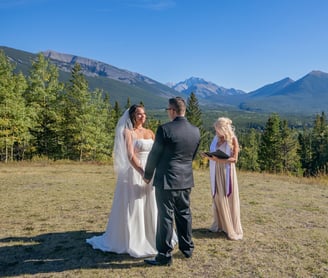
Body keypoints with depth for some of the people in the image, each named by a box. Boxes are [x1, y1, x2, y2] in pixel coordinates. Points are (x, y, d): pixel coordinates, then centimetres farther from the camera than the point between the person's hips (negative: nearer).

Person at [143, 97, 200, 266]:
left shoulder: (164, 129, -16)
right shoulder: (196, 131, 2)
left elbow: (154, 155, -10)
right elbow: (192, 156, 11)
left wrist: (148, 175, 4)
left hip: (166, 180, -6)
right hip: (186, 180, 6)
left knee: (165, 217, 3)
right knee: (184, 214, 19)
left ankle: (164, 256, 13)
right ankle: (187, 248, 33)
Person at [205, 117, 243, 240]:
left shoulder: (233, 139, -7)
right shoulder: (216, 139, 10)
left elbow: (234, 159, -11)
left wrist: (219, 159, -22)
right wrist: (211, 157, -3)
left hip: (227, 172, -5)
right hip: (217, 172, 5)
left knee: (229, 199, -1)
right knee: (217, 198, 7)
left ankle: (233, 229, 7)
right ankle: (219, 225, 19)